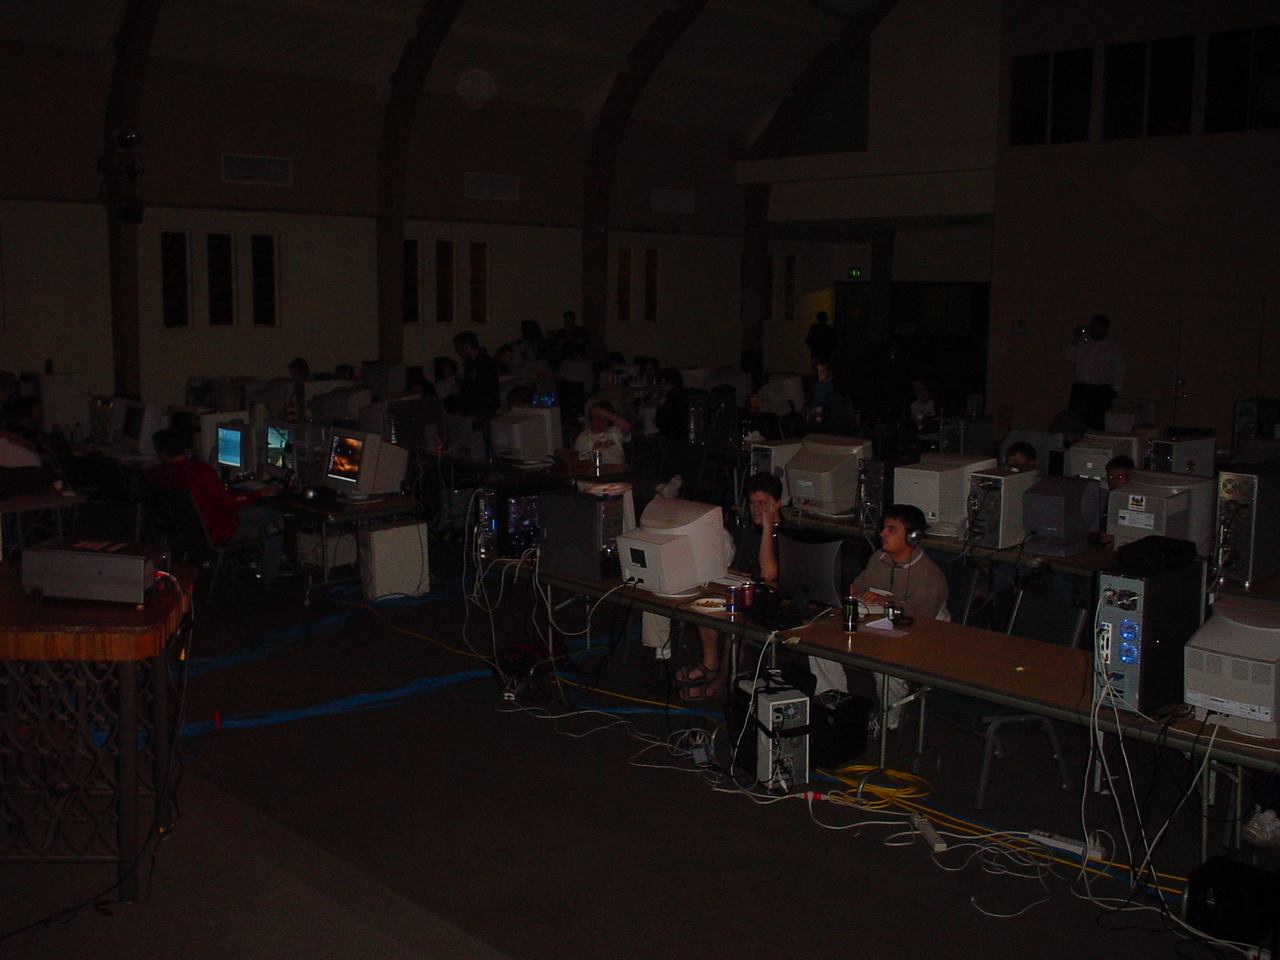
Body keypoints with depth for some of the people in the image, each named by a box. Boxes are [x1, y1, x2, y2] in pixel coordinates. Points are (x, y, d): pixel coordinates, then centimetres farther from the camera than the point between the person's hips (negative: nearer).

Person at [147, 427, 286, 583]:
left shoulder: (154, 473, -9)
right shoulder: (200, 470, -30)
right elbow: (227, 502, -25)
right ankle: (270, 578, 17)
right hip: (216, 532, -8)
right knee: (276, 517, 8)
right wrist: (261, 493, -13)